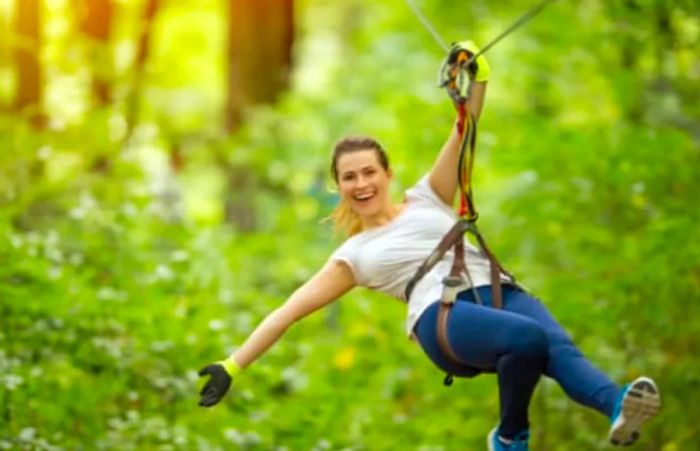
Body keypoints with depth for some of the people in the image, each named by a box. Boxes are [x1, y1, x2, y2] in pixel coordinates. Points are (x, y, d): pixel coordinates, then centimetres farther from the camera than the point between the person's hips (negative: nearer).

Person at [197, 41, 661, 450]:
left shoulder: (427, 198, 28)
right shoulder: (355, 255, 24)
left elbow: (463, 135, 16)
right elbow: (290, 310, 20)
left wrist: (478, 80, -3)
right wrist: (233, 366, 14)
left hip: (500, 292, 3)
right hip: (444, 316, -3)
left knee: (561, 349, -31)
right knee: (530, 339, -35)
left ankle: (619, 408, -58)